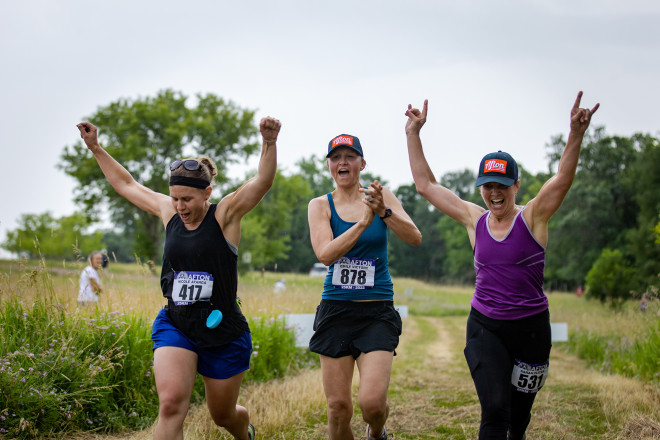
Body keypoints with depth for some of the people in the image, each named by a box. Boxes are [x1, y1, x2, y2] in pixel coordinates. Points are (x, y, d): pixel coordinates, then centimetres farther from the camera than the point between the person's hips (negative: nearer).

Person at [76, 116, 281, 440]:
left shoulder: (225, 214, -7)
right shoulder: (169, 212, 5)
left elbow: (263, 180, -22)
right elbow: (126, 184, 18)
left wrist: (269, 142, -39)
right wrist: (95, 147, 20)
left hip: (223, 331, -2)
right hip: (174, 326, 2)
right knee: (171, 404, -21)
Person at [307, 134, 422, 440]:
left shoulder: (380, 195, 3)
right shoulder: (320, 205, 2)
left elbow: (415, 238, -10)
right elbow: (325, 254, -15)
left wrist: (384, 211, -27)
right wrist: (364, 221, -25)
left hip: (377, 311, -1)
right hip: (336, 310, 1)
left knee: (371, 401, -14)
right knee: (338, 406, 1)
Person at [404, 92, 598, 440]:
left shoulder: (532, 217, -6)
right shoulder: (474, 219, 1)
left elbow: (562, 179, -24)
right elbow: (426, 184, 6)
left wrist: (576, 134, -40)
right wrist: (413, 134, 2)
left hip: (530, 327, -1)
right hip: (484, 326, 1)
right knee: (494, 411, -15)